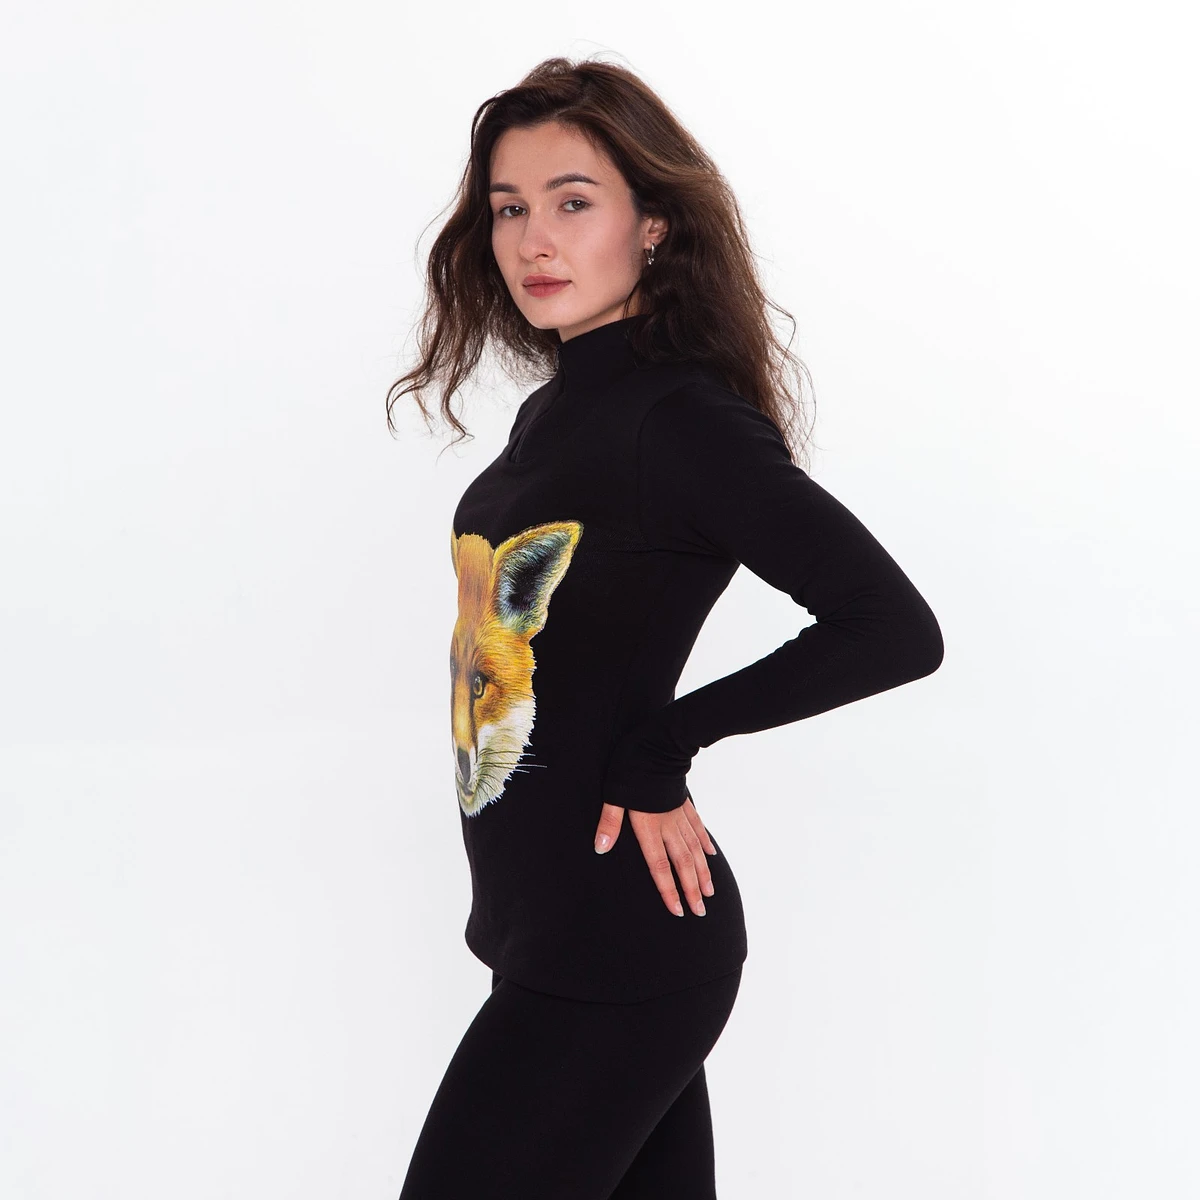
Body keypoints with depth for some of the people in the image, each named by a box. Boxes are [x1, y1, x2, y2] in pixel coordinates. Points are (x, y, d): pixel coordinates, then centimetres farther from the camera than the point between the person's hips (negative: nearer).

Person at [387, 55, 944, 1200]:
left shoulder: (680, 419, -14)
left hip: (614, 957, -8)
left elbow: (896, 629, -21)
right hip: (546, 930, 8)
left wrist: (661, 747, -15)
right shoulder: (554, 413, 11)